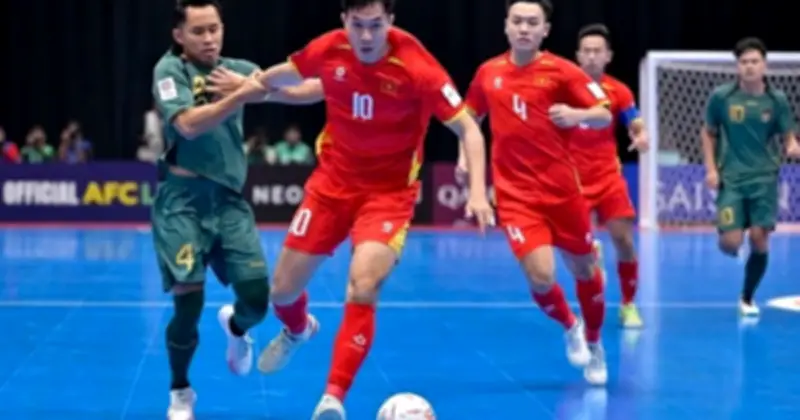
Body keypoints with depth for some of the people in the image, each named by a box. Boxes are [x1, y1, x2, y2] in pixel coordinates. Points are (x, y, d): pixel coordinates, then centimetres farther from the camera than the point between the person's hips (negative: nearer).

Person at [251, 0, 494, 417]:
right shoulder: (328, 50, -12)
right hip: (332, 182, 4)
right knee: (283, 289, 10)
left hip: (389, 192, -4)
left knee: (362, 291, -25)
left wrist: (477, 190, -30)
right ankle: (297, 331, 48)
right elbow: (287, 74, 12)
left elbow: (467, 128, -19)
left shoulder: (416, 66, -23)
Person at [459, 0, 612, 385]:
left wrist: (577, 114, -29)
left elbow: (605, 116, -9)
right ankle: (570, 327, 19)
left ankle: (594, 345, 38)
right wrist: (465, 156, 5)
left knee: (583, 269, 11)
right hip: (515, 193, 1)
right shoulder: (488, 72, 4)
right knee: (540, 276, -15)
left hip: (561, 189, 0)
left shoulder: (561, 70, -6)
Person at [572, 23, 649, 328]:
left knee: (624, 241, -3)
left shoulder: (619, 91, -2)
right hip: (572, 178, -1)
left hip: (607, 176, 1)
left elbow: (637, 126, 0)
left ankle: (628, 306, 14)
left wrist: (641, 137, -22)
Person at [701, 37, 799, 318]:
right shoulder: (721, 97, -3)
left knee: (759, 239, -4)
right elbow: (708, 133, 10)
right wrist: (711, 169, -1)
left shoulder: (776, 99, -2)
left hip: (764, 178, 1)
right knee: (730, 244, -12)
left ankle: (747, 299, 17)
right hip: (731, 178, -1)